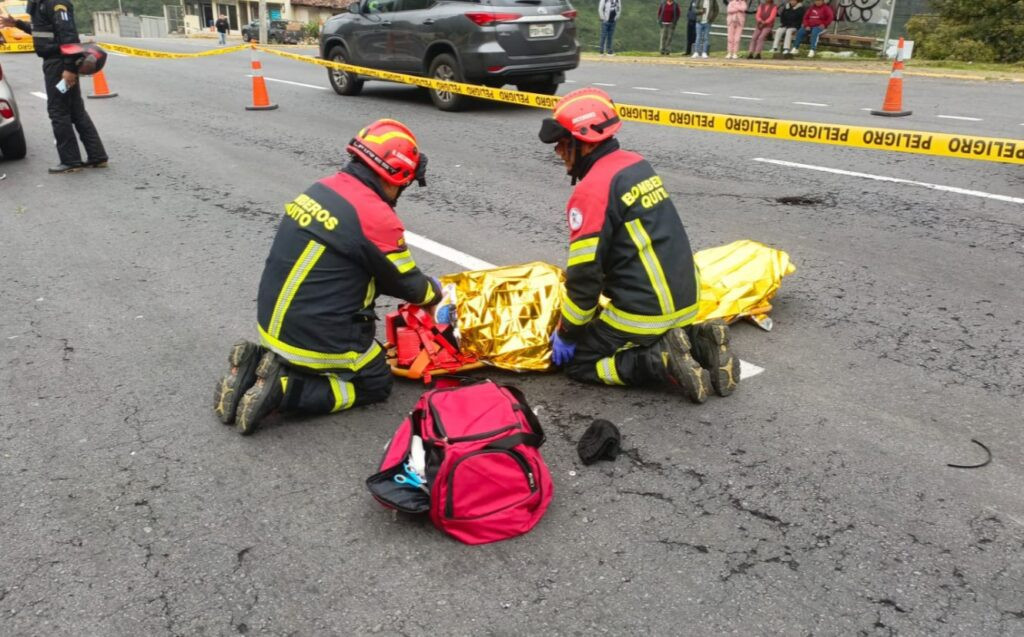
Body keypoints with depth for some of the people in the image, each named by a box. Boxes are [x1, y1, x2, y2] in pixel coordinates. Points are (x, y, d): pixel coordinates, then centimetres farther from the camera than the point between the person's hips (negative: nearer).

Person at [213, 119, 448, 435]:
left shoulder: (321, 189, 3)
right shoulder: (377, 217, -21)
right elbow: (408, 284, -6)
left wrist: (420, 286, 18)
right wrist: (435, 290, 18)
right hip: (316, 341, -7)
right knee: (377, 383, 15)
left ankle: (257, 363, 10)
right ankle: (284, 389, -4)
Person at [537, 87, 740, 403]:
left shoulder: (591, 190, -18)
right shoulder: (637, 164, 8)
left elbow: (584, 275, -17)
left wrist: (567, 333, -2)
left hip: (645, 312, -8)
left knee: (576, 362, 10)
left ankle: (660, 360, -8)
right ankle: (696, 341, 9)